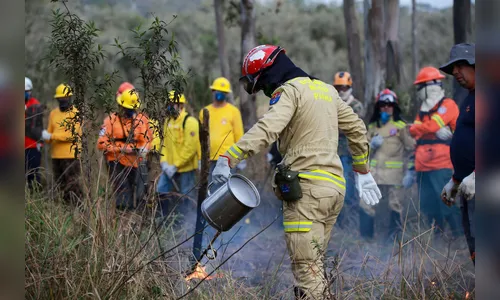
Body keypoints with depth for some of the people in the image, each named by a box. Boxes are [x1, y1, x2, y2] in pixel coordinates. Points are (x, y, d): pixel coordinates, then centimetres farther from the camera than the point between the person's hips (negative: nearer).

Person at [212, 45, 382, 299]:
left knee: (307, 269, -11)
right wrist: (362, 171, 37)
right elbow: (357, 130, 27)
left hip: (306, 187, -9)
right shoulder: (326, 89, 20)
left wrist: (229, 158, -29)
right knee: (314, 265, 14)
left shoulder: (289, 91, -6)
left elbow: (266, 129, -24)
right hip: (334, 185, 9)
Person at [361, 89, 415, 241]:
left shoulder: (401, 126, 1)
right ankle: (365, 237, 9)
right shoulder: (372, 127, 16)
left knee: (395, 206, 1)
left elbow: (411, 150, -1)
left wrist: (410, 172, -8)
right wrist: (371, 144, -2)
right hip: (374, 173, 4)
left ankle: (393, 239, 10)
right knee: (365, 206, -1)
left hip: (394, 175, -4)